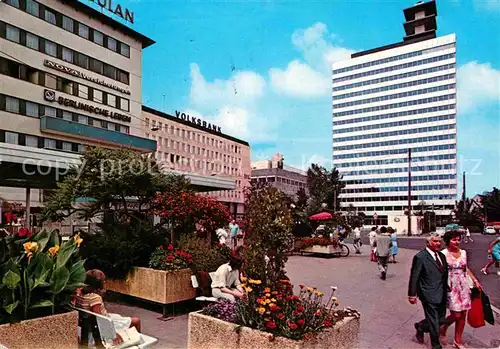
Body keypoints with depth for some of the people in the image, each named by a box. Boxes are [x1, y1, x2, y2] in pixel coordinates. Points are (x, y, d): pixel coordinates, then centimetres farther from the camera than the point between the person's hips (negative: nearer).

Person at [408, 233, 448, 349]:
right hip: (429, 295, -7)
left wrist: (446, 290, 13)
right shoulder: (420, 257, -15)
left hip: (442, 295, 7)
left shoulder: (442, 256, 8)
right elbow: (414, 277, -13)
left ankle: (420, 326, 41)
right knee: (434, 322, 5)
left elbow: (445, 274, 14)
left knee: (441, 319, 17)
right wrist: (412, 295, -12)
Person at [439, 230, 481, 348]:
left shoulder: (463, 252, 7)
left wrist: (475, 280, 13)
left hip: (463, 286, 5)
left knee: (463, 314, 8)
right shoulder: (443, 254, -10)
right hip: (451, 287, -5)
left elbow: (466, 268, 18)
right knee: (456, 315, -7)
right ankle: (443, 328, 23)